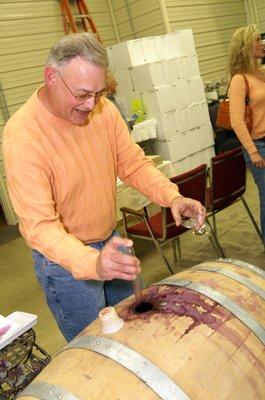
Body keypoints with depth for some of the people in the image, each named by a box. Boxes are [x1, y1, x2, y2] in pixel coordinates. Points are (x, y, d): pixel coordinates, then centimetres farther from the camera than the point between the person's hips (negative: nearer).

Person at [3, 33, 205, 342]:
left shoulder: (103, 109, -8)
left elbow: (133, 163, -1)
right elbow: (39, 224, -29)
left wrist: (172, 196, -19)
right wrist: (92, 263, -46)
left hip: (110, 242, 6)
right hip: (65, 259, -6)